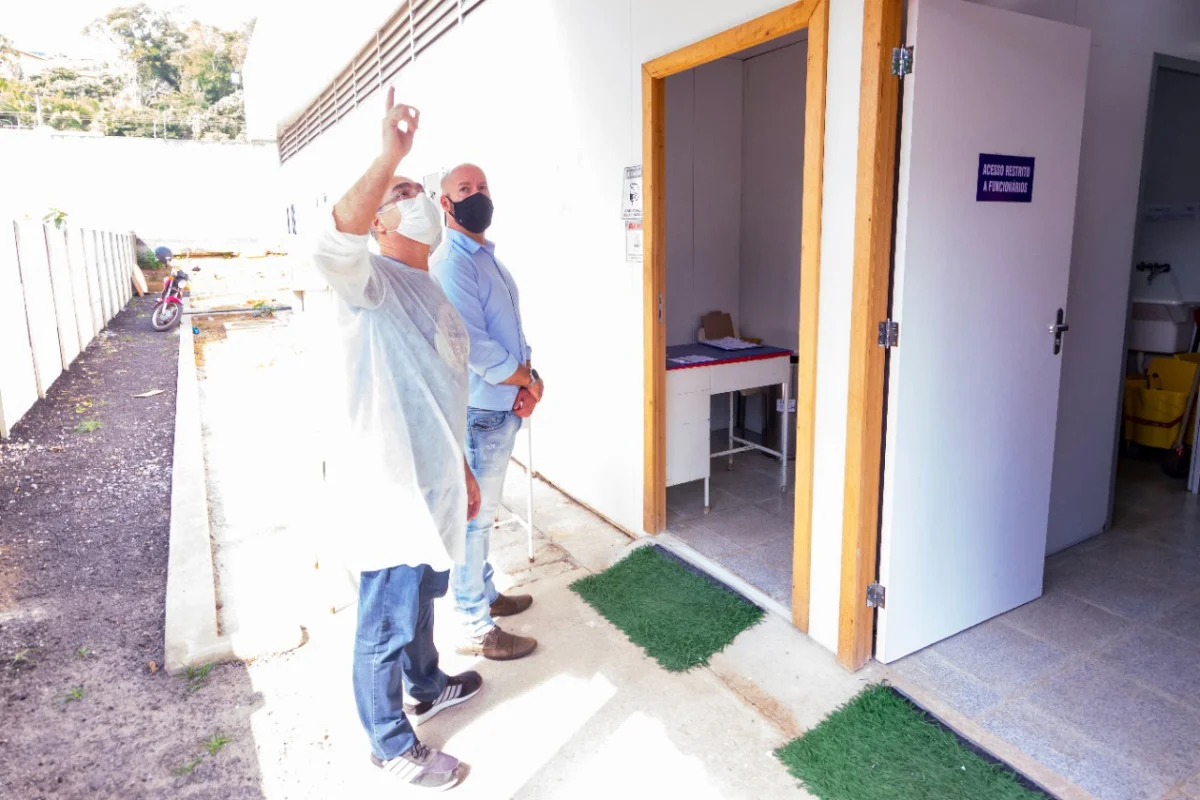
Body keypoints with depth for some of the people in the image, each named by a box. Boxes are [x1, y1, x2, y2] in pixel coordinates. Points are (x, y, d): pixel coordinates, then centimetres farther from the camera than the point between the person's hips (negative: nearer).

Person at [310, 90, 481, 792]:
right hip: (387, 486, -9)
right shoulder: (369, 280, -14)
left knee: (420, 596, 28)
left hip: (430, 481, 9)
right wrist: (391, 155, -39)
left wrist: (461, 470, 21)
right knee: (387, 623, 9)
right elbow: (333, 246, -41)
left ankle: (427, 687, 51)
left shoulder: (432, 293, 14)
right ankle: (393, 745, 30)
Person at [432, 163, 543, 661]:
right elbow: (475, 348, -24)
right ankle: (477, 631, 12)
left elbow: (513, 331, 12)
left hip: (504, 406, 9)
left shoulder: (488, 259, 14)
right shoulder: (452, 265, -17)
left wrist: (528, 381, -5)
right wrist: (528, 380, -10)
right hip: (479, 411, -9)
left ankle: (485, 595, 37)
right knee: (474, 517, 0)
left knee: (481, 512, 20)